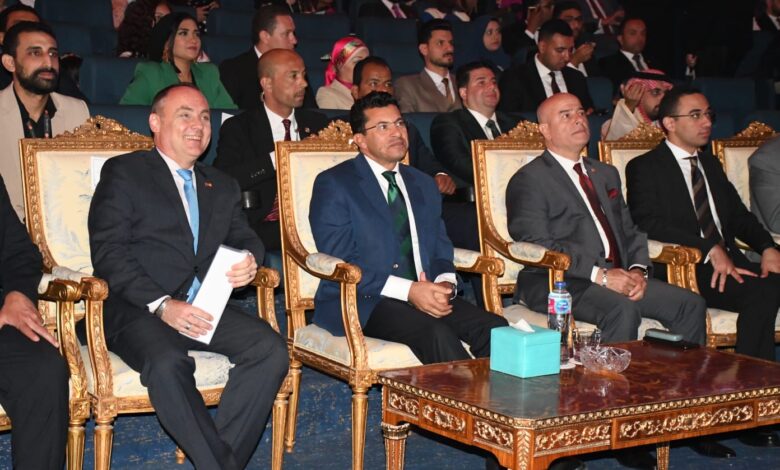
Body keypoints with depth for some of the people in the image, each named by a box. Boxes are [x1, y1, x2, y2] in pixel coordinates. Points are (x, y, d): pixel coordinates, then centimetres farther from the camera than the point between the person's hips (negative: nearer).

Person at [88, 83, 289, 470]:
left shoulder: (222, 186, 25)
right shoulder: (123, 173, 6)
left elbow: (245, 239, 20)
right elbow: (108, 253, -5)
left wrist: (249, 261, -7)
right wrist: (161, 305, -18)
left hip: (206, 307, 5)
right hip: (139, 309, -5)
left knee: (270, 348, -23)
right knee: (167, 364, -36)